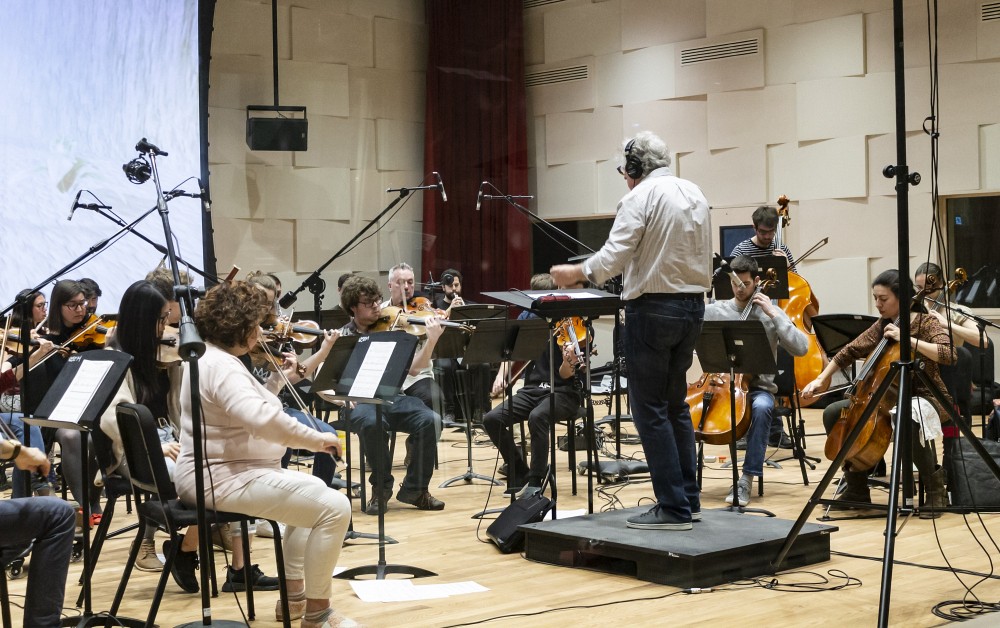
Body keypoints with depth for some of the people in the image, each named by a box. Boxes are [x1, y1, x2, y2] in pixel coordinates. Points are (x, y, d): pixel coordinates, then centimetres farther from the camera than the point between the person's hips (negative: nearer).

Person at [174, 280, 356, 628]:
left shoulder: (209, 356, 13)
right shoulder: (221, 366, -22)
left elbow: (250, 410, 20)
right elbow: (262, 418, -38)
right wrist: (315, 439, -29)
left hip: (218, 474, 12)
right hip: (222, 479, -12)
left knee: (312, 490, 28)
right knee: (334, 507, -17)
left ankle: (293, 595, 29)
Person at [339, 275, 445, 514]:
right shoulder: (342, 338, 5)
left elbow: (414, 368, 3)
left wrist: (431, 340, -12)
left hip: (394, 398, 3)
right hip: (361, 402, -2)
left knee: (430, 420, -26)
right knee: (372, 423, -37)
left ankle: (415, 489, -8)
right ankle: (381, 488, -12)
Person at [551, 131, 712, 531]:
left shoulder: (641, 197, -11)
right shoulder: (695, 194, 13)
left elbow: (614, 255, -19)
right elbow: (704, 258, 16)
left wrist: (575, 273, -7)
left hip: (654, 306, -8)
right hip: (692, 304, 8)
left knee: (650, 408, -3)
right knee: (675, 404, 16)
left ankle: (673, 508, -3)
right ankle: (688, 498, 19)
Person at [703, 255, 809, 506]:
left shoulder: (771, 313, 4)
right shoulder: (715, 310, 8)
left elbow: (801, 347, -8)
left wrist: (772, 314, -12)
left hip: (758, 388, -2)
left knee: (762, 407, -38)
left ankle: (747, 479, -32)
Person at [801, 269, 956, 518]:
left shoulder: (925, 322, -9)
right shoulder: (881, 327, 7)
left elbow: (948, 354, -26)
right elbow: (849, 352, 15)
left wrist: (906, 338, -28)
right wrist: (821, 379, 7)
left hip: (923, 397, -7)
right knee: (833, 412, -5)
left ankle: (935, 490, -21)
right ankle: (857, 487, 5)